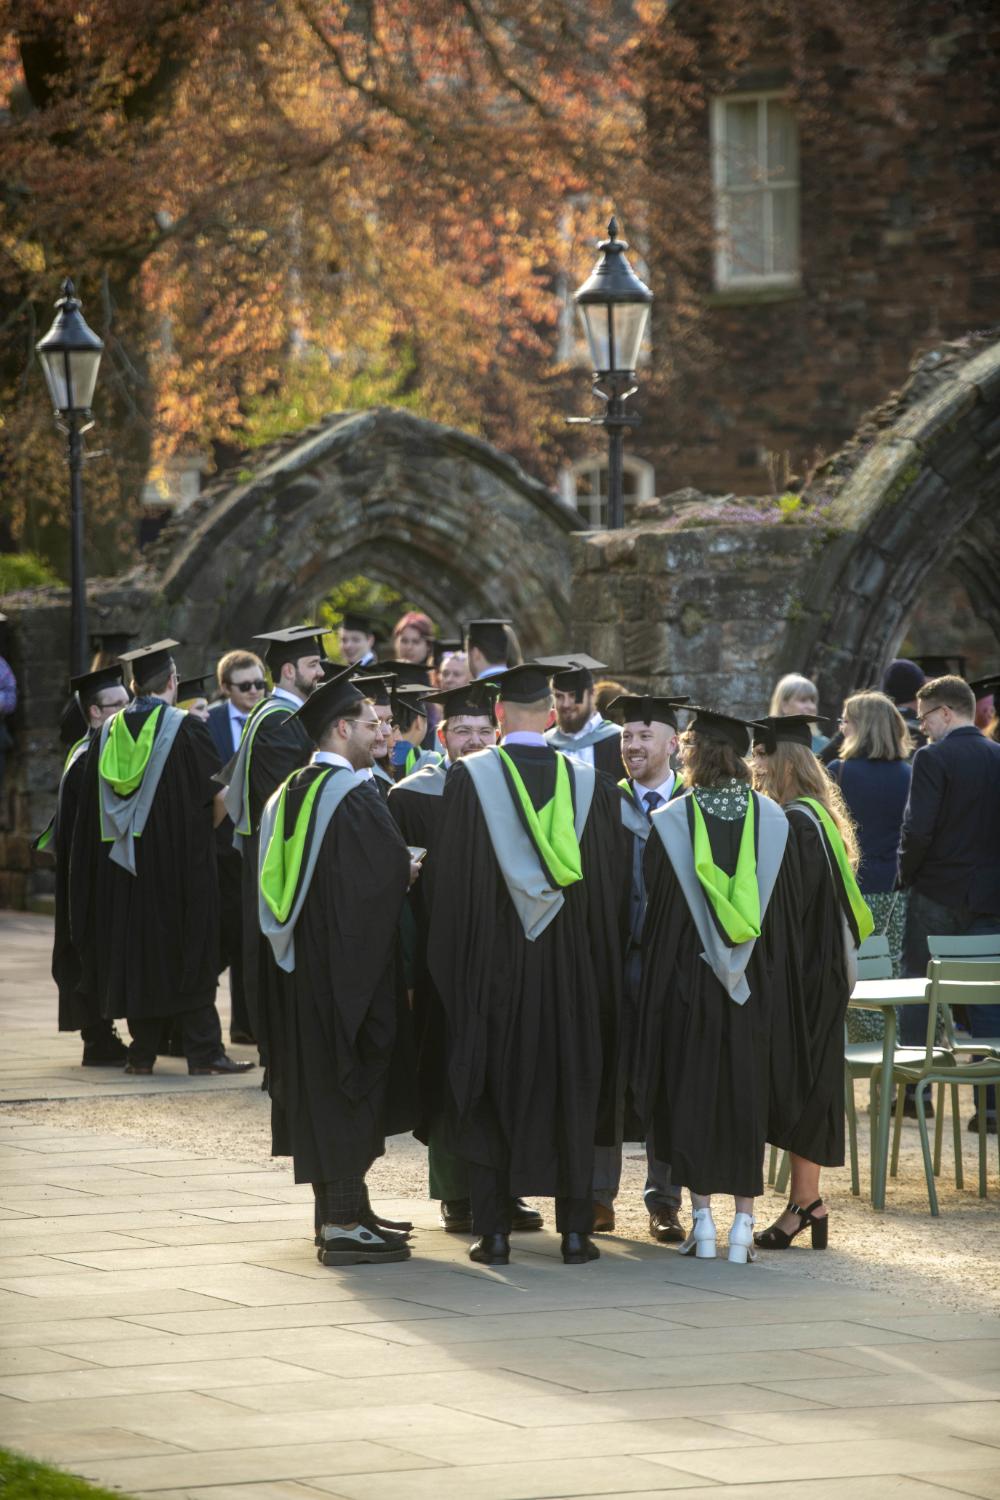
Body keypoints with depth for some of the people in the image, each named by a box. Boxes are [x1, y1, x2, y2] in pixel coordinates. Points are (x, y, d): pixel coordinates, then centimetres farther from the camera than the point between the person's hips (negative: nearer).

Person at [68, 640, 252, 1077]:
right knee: (188, 953, 0)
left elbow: (91, 807, 9)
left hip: (121, 861, 4)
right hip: (178, 857, -4)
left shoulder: (108, 732, 4)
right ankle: (203, 1051, -3)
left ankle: (142, 1052, 9)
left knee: (135, 950, 10)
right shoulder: (186, 728, -10)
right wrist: (200, 832, 12)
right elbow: (214, 794, -6)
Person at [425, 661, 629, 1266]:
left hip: (492, 961, -2)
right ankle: (575, 1229, 8)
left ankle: (495, 1232, 3)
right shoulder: (590, 784, 1)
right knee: (571, 1087, 10)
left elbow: (451, 878, -6)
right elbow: (614, 883, 4)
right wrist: (603, 961, 13)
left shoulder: (470, 778, -6)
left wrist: (451, 961, 2)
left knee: (490, 1090, 5)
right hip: (570, 967, 2)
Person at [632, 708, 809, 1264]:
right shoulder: (773, 820, 0)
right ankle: (743, 1223, 6)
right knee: (749, 1094, 8)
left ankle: (702, 1218, 4)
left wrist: (656, 983, 6)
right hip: (758, 985, 2)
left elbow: (656, 912, -3)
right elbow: (790, 911, 4)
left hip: (688, 979, -2)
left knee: (692, 1094, 7)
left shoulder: (670, 823, -7)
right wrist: (781, 981, 12)